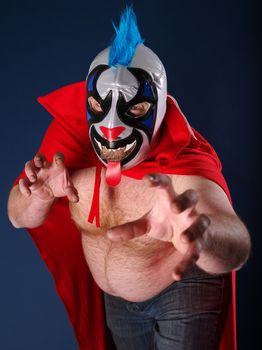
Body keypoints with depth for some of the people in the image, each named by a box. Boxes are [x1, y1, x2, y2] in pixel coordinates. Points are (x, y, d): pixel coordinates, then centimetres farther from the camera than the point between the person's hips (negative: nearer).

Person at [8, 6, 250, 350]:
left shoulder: (182, 165, -35)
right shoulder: (71, 140, -21)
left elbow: (236, 248, -52)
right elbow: (20, 217, -14)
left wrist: (202, 234, -77)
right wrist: (41, 196, -39)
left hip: (184, 287, -4)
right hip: (116, 296, 5)